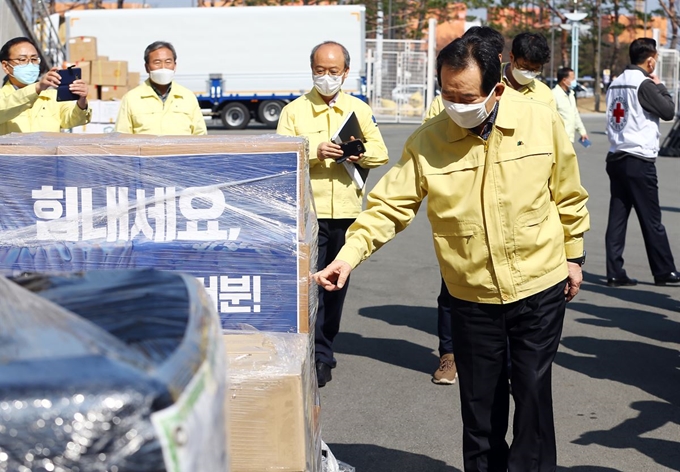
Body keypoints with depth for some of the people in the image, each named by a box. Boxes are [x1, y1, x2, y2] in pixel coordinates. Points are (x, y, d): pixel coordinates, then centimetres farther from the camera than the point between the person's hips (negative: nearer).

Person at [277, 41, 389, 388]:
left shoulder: (360, 110, 13)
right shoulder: (294, 111, 4)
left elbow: (381, 153, 11)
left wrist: (361, 152, -11)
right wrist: (314, 150, -20)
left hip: (347, 212, 3)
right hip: (308, 210, -3)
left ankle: (325, 344, 27)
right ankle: (318, 357, -8)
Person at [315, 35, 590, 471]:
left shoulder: (543, 122, -8)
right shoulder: (427, 142, -11)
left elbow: (568, 196, 3)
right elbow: (389, 206, -10)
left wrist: (573, 255, 9)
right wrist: (351, 254, -23)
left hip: (540, 287, 0)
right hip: (473, 296, 1)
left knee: (533, 390, 3)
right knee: (481, 401, 11)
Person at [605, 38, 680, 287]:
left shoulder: (615, 83, 11)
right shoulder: (644, 84, -12)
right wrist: (660, 85, 6)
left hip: (615, 158, 7)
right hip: (639, 160, -7)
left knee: (617, 217, 5)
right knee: (651, 220, 2)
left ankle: (615, 273, 3)